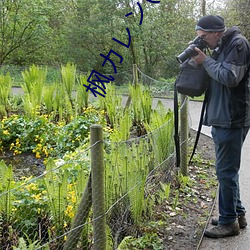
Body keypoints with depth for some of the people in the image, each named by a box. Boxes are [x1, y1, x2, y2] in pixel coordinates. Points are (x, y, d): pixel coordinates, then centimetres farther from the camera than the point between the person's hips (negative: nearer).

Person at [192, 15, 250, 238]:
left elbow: (230, 77, -21)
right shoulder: (221, 47, 16)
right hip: (221, 119, 10)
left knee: (226, 171, -3)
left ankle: (229, 221, 9)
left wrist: (206, 61, -11)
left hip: (232, 120, -10)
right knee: (228, 170, 16)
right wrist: (203, 60, 4)